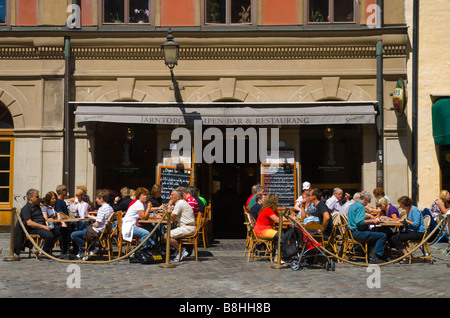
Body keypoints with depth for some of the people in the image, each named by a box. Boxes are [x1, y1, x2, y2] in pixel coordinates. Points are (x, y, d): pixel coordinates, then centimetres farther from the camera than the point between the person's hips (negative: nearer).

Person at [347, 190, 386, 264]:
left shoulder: (353, 205, 17)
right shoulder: (360, 206, -14)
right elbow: (359, 222, -25)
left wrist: (368, 216, 23)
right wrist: (372, 221, -14)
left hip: (351, 232, 11)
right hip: (357, 233, -11)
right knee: (382, 235, -14)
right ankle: (374, 257, -12)